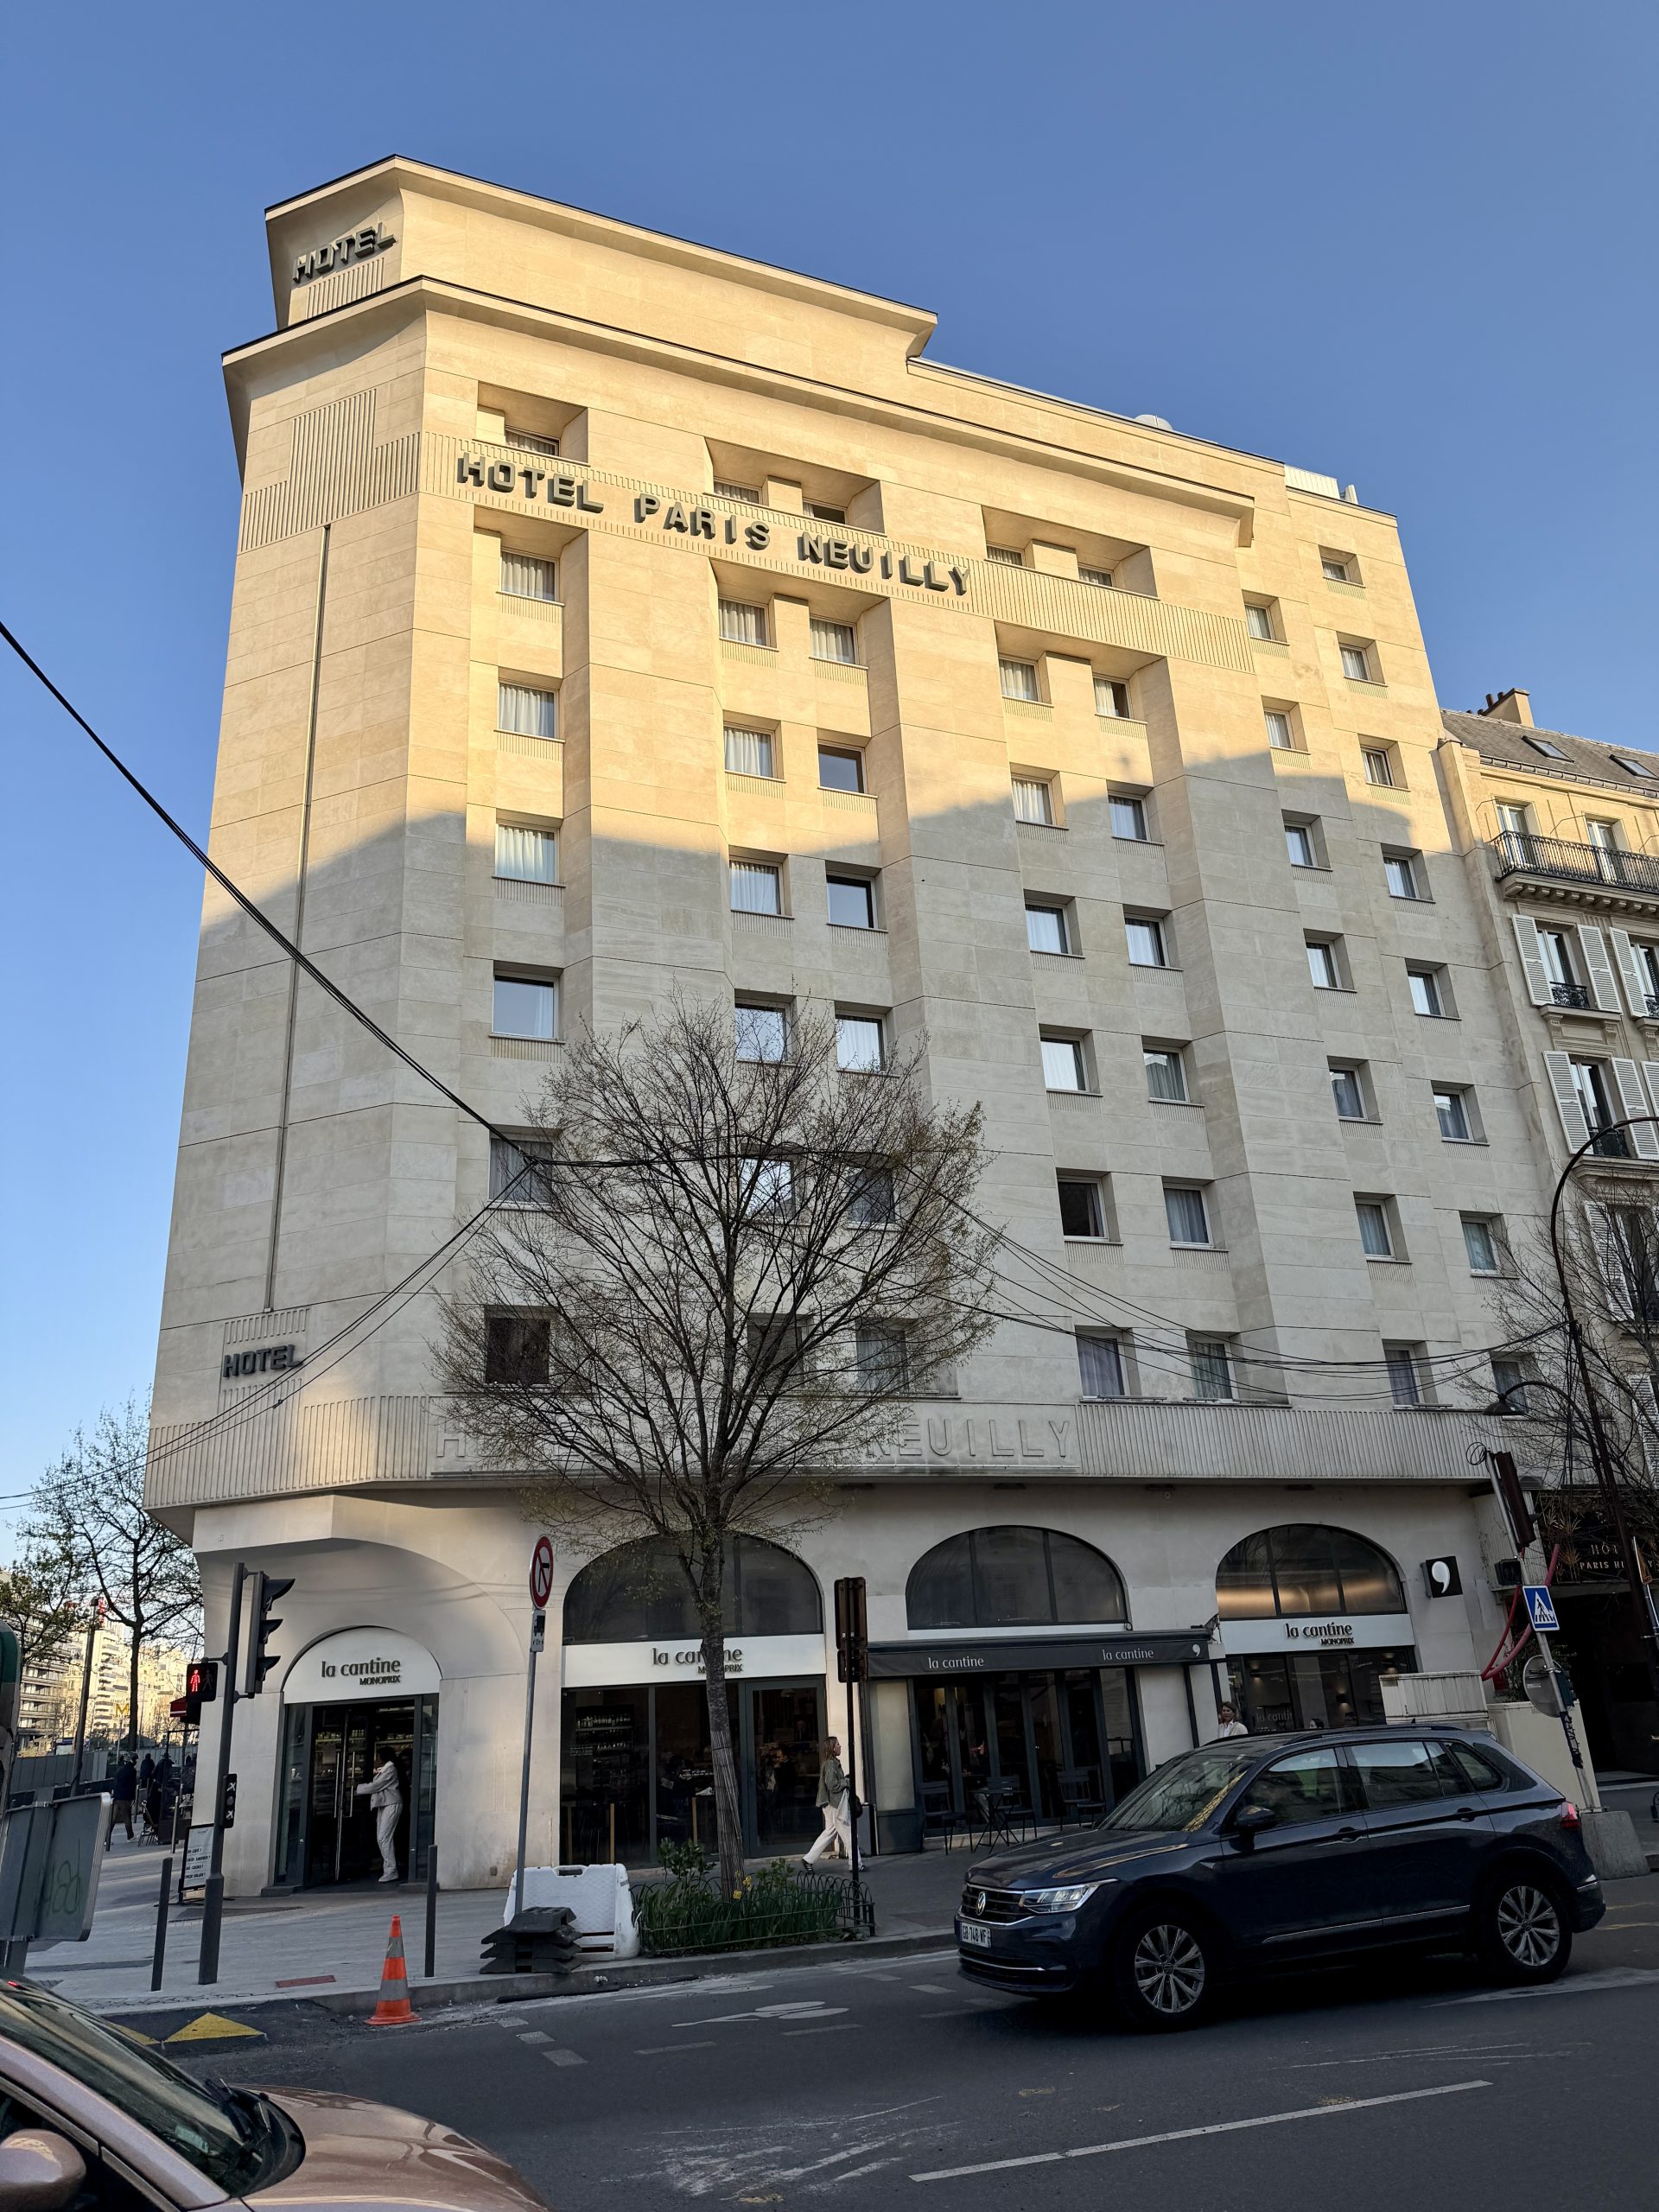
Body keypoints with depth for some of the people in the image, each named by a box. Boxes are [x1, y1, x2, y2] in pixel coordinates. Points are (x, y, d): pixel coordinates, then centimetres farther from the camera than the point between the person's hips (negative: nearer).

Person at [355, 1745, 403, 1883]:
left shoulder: (390, 1768, -9)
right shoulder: (382, 1769, 20)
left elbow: (376, 1786, -14)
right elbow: (374, 1785, 13)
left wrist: (358, 1788, -5)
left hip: (391, 1804, -10)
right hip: (383, 1805, 10)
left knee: (384, 1837, -14)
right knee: (381, 1838, 5)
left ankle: (391, 1871, -13)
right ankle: (389, 1869, 8)